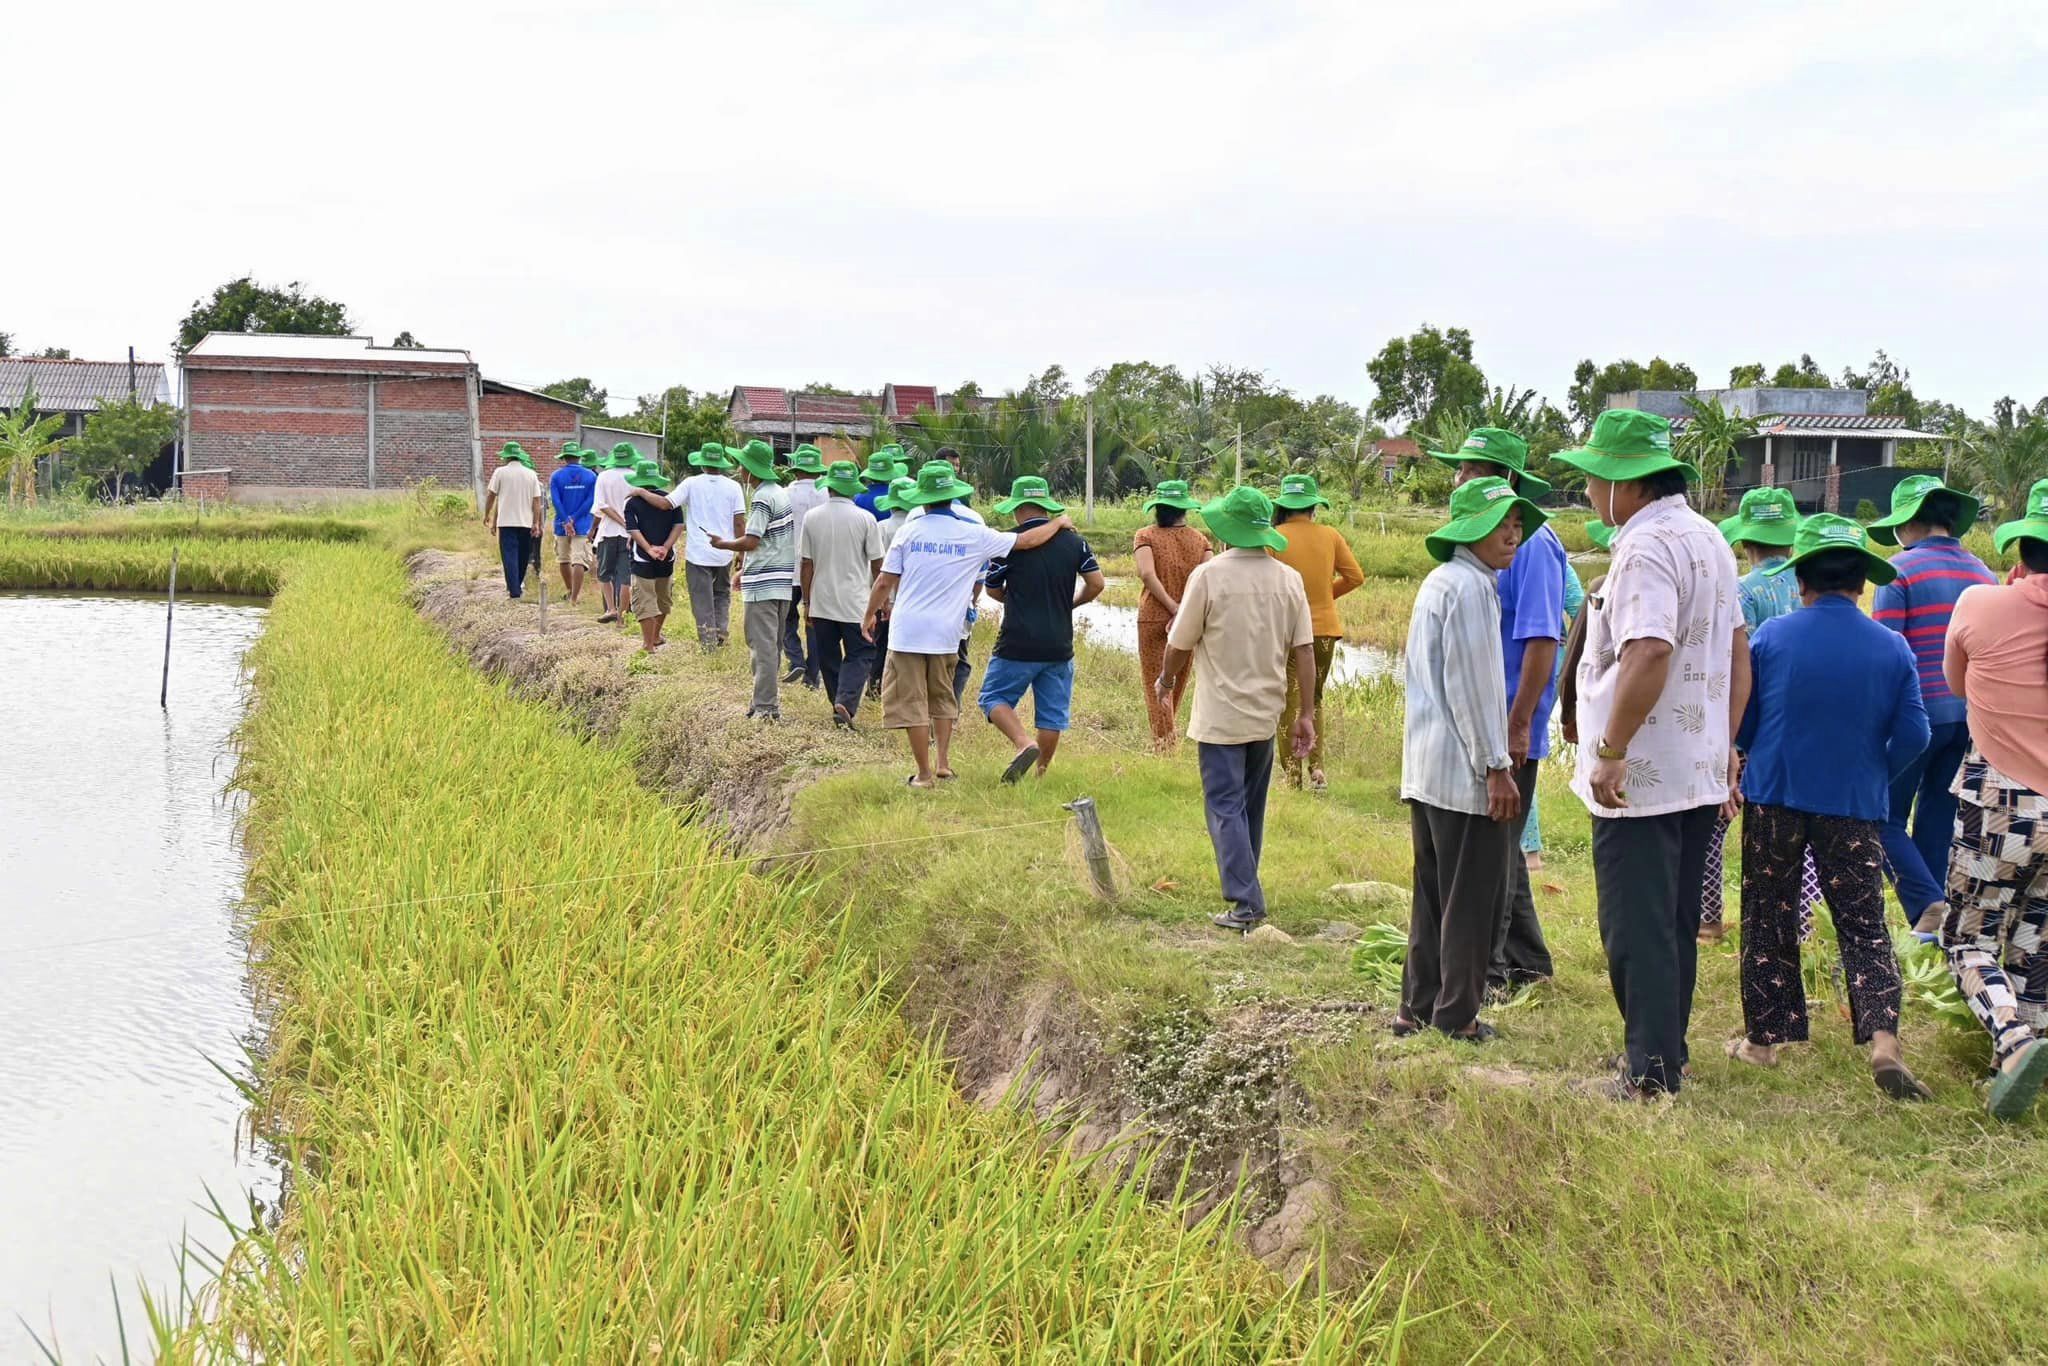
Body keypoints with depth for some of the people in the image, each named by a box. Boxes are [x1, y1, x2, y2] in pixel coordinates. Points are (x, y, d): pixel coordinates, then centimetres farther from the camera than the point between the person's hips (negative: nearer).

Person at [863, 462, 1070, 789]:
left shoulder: (909, 532, -3)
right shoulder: (974, 535, -1)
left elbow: (885, 581, -1)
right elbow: (1026, 541, 4)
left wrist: (869, 614, 15)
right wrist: (1059, 524, 22)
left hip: (907, 630, -2)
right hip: (945, 633, 2)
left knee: (912, 703, 3)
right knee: (942, 698, 22)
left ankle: (925, 774, 4)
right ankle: (943, 763, 22)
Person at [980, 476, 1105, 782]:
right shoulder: (1074, 541, 3)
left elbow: (993, 590, 3)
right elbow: (1096, 583, 3)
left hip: (1018, 644, -4)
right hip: (1060, 645, 4)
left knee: (993, 698, 7)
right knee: (1052, 714, 11)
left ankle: (1024, 743, -14)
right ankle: (1041, 772, 15)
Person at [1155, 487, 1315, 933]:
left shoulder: (1209, 575, -13)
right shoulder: (1289, 580, 0)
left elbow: (1180, 644, -6)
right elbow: (1304, 650, 0)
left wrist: (1166, 681, 15)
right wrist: (1306, 714, 7)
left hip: (1220, 715, -5)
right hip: (1266, 712, 5)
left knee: (1225, 808, -2)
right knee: (1252, 807, 18)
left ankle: (1245, 904, -8)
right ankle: (1244, 891, 29)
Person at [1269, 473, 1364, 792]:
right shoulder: (1330, 536, 1)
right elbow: (1355, 576, 4)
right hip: (1324, 629, 3)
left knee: (1288, 704, 6)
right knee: (1314, 701, 18)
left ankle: (1292, 775, 5)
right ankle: (1317, 768, 7)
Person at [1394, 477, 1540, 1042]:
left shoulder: (1438, 581, 18)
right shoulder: (1470, 586, -14)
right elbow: (1471, 686, -19)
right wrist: (1496, 767, -16)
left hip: (1426, 768, 10)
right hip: (1465, 771, -10)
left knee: (1434, 892, 15)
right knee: (1474, 897, -2)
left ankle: (1418, 1007, 19)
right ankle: (1457, 1015, 3)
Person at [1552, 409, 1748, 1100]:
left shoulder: (1646, 546, -18)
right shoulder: (1709, 539, 13)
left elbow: (1649, 654, -29)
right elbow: (1738, 652, 18)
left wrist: (1611, 750, -25)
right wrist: (1727, 743, 21)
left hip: (1639, 776, -10)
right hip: (1700, 770, 10)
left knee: (1635, 927, -2)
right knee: (1676, 924, 17)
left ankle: (1652, 1071, 2)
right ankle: (1667, 1053, 26)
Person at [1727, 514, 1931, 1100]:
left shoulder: (1771, 636, -7)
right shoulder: (1893, 649, -4)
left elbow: (1739, 723, 1)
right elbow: (1912, 736, -4)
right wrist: (1875, 777, 15)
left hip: (1773, 799, 0)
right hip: (1855, 808, 0)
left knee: (1768, 922, 12)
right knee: (1864, 927, 5)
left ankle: (1763, 1039, 17)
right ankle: (1883, 1040, -11)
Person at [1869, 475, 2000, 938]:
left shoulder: (1902, 570, -9)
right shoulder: (1983, 572, 10)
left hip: (1918, 711, -6)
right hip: (1970, 717, 6)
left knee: (1887, 817, 2)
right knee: (1937, 821, 14)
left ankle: (1927, 904, -14)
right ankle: (1934, 918, 18)